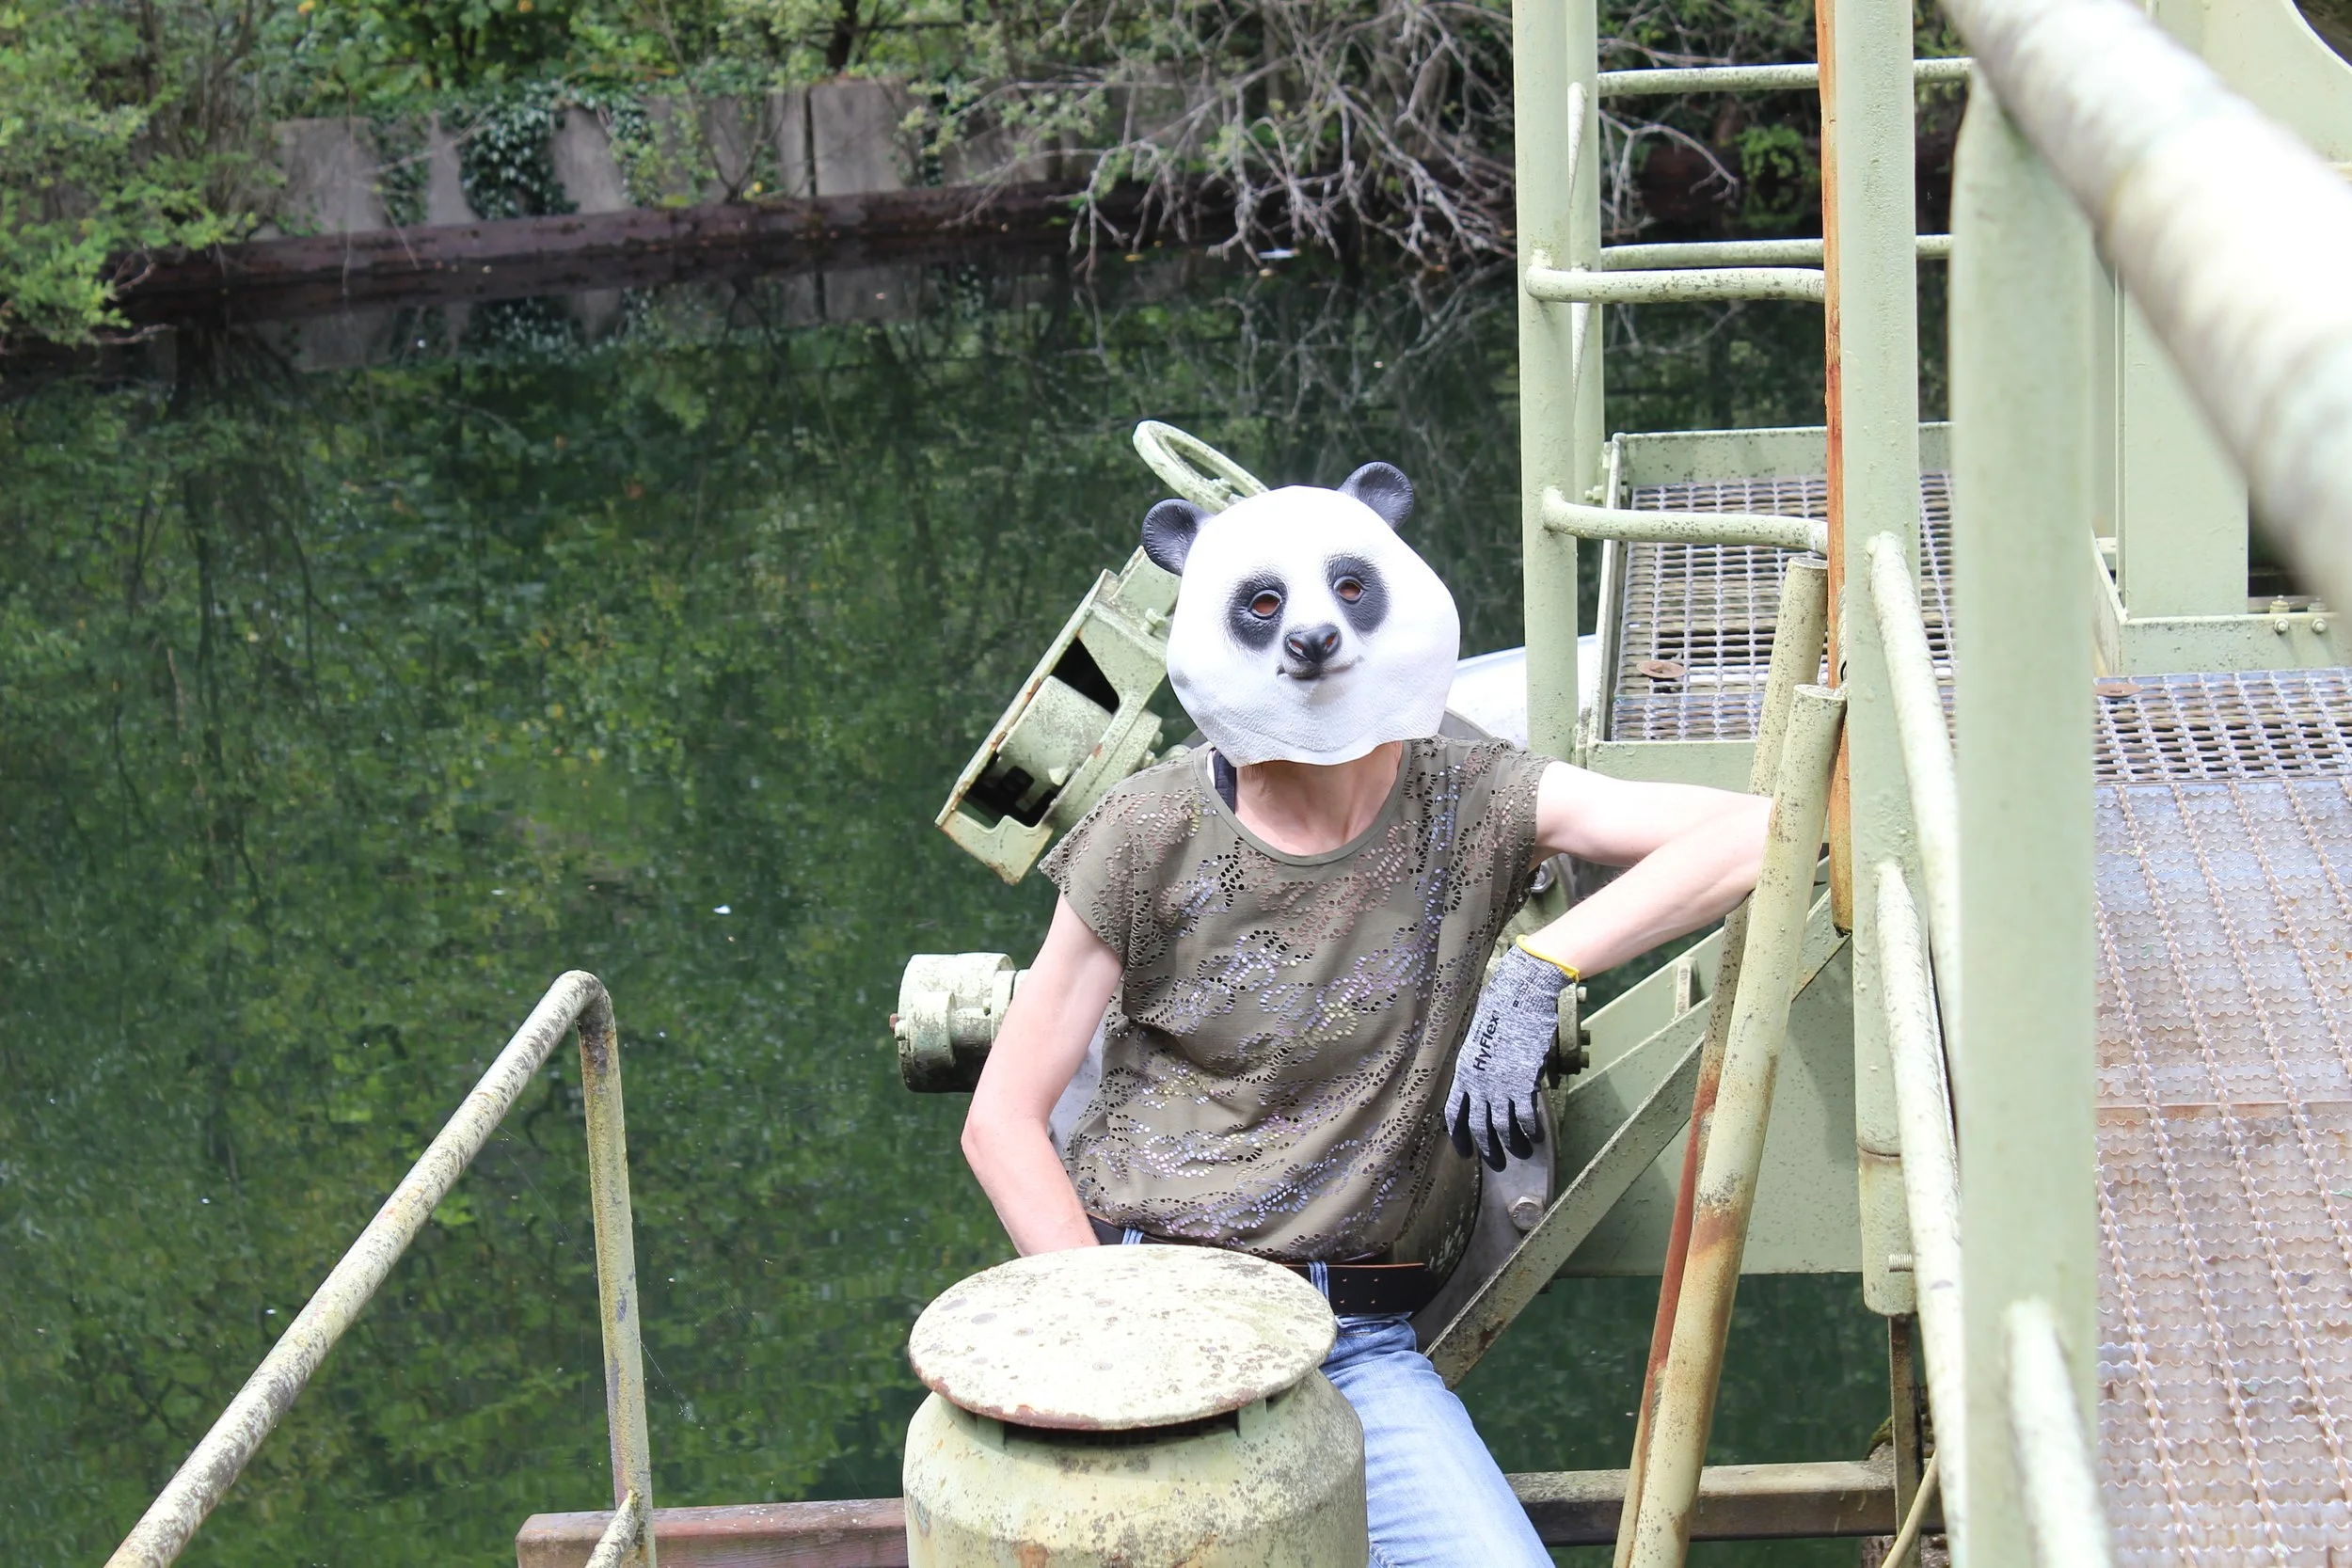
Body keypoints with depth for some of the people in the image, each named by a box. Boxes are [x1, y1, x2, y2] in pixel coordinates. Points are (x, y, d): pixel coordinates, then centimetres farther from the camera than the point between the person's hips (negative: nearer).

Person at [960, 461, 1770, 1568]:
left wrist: (1538, 972, -22)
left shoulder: (1471, 806, 0)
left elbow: (1755, 834, -12)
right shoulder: (1154, 837, -2)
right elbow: (1002, 1121, 1)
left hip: (1359, 1341, 2)